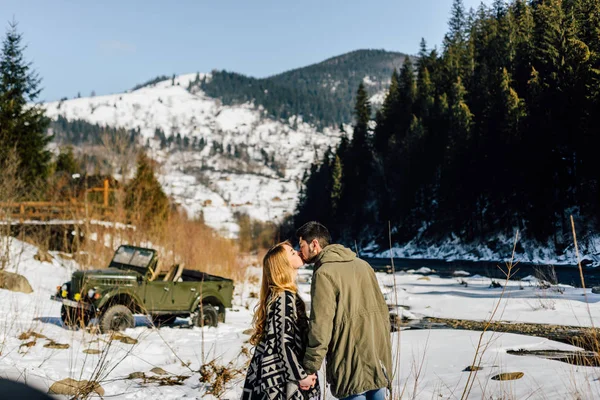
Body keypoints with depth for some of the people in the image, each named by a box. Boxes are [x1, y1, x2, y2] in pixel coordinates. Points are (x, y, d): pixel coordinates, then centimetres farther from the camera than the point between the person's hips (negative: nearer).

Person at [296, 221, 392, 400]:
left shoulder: (324, 273, -11)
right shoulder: (362, 264, 12)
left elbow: (320, 325, -16)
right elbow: (382, 308, 15)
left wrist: (309, 369, -12)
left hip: (352, 358, -7)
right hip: (378, 357, 7)